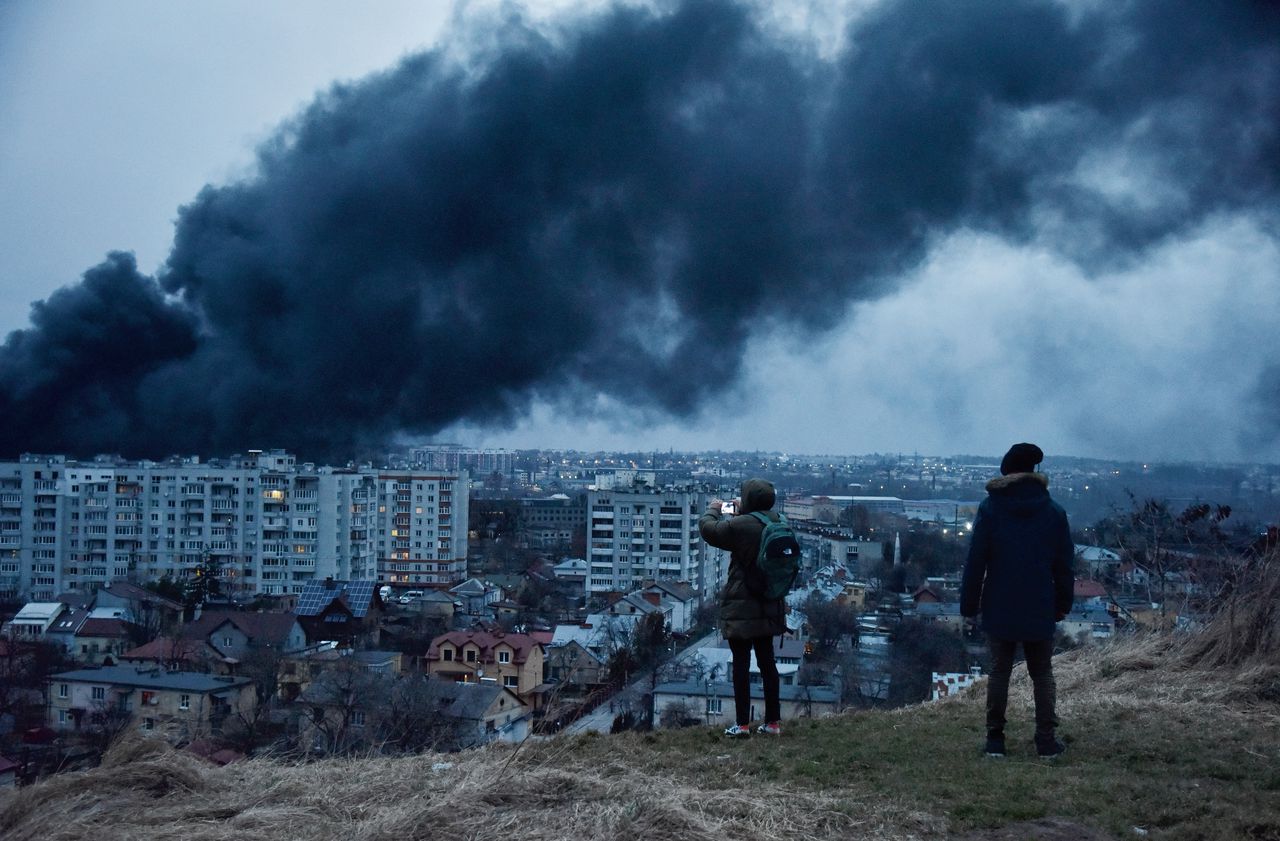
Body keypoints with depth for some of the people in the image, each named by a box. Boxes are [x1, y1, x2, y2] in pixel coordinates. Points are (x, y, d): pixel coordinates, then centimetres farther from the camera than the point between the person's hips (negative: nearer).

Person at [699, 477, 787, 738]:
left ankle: (742, 723, 6)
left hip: (741, 607, -6)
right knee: (767, 661, 14)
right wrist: (741, 512, 23)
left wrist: (713, 509, 10)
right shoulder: (777, 524, 0)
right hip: (769, 606, 6)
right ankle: (773, 721, 18)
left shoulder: (741, 525, -20)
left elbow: (708, 529, -7)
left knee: (741, 663, 2)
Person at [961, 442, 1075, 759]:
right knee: (1042, 673, 11)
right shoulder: (1054, 511, 0)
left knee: (999, 671, 7)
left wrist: (969, 604, 0)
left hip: (1000, 610, -1)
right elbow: (1064, 564, 5)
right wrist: (1063, 603, 14)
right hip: (1040, 611, 1)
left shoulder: (990, 508, -6)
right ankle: (1047, 740, 7)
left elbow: (975, 561, -6)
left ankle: (995, 739, 7)